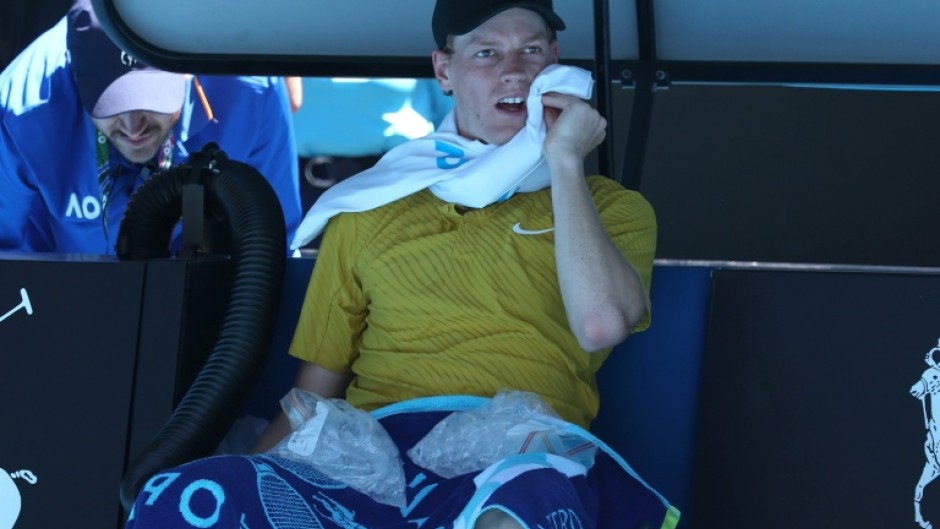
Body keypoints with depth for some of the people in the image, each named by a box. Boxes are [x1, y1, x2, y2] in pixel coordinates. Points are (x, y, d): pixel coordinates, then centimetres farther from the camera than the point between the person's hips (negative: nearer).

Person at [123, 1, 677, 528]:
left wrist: (565, 160, 7)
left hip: (529, 461, -4)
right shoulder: (372, 209, 26)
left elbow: (601, 324, -2)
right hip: (369, 458, 5)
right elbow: (315, 389, 24)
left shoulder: (612, 206, 21)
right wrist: (244, 479, 4)